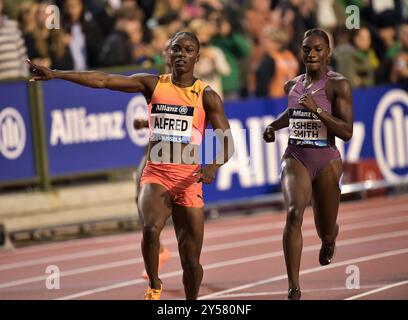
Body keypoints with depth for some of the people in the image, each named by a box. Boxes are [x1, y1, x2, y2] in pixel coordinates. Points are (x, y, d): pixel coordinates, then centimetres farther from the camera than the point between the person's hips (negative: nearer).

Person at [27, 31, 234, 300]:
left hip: (188, 180, 0)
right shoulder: (153, 85, 4)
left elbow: (227, 143, -5)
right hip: (155, 176, 0)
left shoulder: (207, 96, 0)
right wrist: (55, 74, -11)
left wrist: (214, 166, -27)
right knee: (151, 227, -31)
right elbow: (102, 80, -3)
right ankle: (154, 287, -9)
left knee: (191, 260, 4)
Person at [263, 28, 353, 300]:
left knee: (326, 231, 11)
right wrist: (274, 126, 16)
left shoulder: (338, 85, -8)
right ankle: (294, 288, -28)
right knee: (294, 213, -25)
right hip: (295, 158, 2)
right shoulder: (293, 85, 9)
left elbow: (347, 132, -15)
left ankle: (329, 240, 54)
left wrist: (317, 109, -25)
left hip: (327, 162, -2)